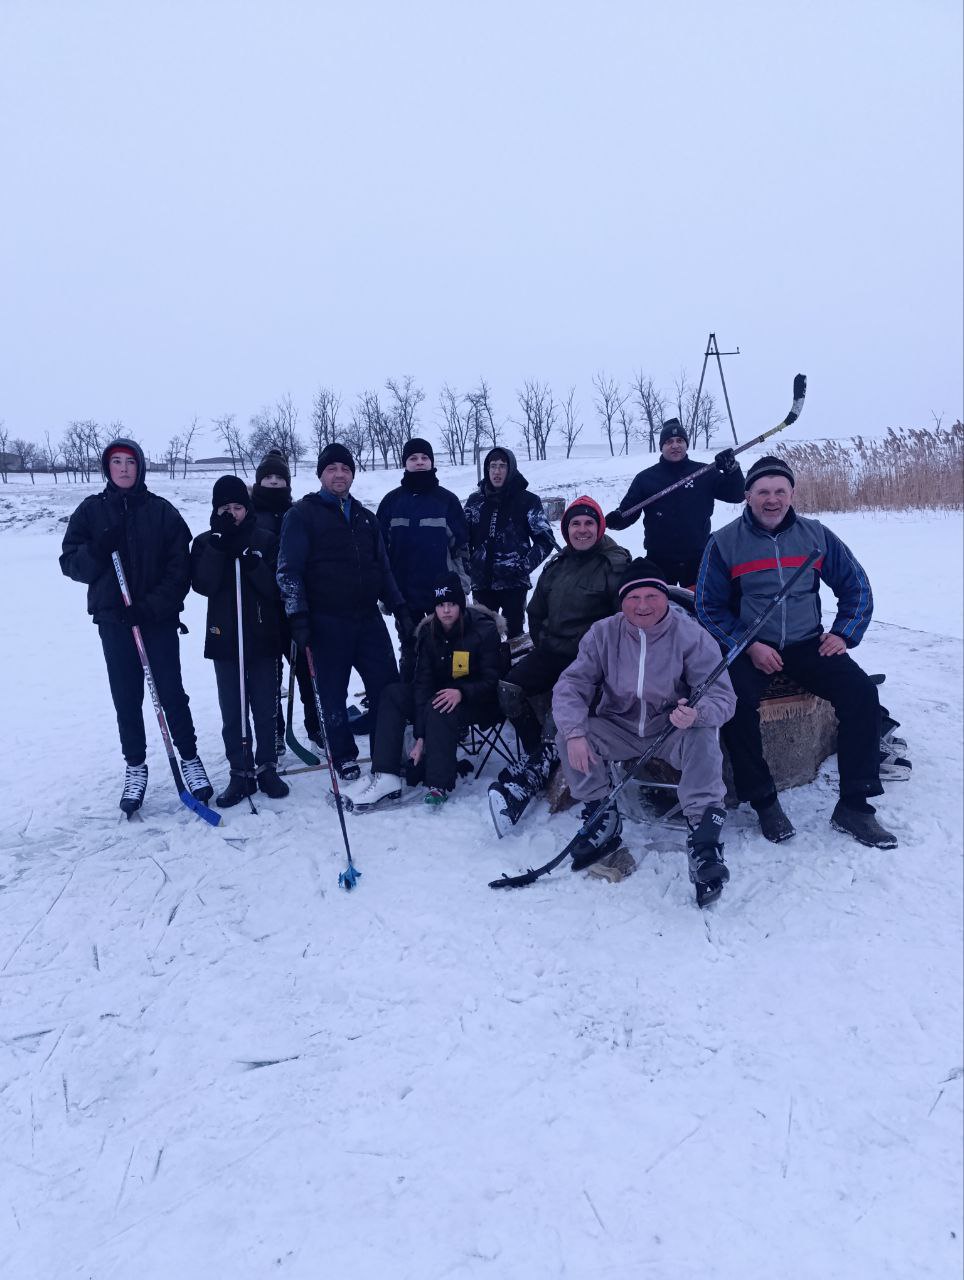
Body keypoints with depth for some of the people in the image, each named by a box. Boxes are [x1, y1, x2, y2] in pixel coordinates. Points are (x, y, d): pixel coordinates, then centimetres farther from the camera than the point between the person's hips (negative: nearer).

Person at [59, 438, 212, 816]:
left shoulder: (161, 511, 0)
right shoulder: (91, 510, 5)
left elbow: (180, 566, -4)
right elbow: (70, 562, 2)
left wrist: (153, 605, -15)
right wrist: (98, 550, -19)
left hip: (159, 618, -2)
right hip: (113, 619, 2)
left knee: (171, 693, 2)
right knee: (126, 698, 8)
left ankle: (190, 758, 18)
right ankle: (135, 767, 21)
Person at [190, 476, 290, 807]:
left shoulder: (266, 540, 3)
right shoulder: (205, 543, 5)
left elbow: (277, 589, -3)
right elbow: (202, 585, -9)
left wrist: (254, 565, -19)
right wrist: (218, 546, -16)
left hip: (263, 636, 0)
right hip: (225, 638, 1)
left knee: (265, 709, 7)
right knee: (232, 713, 5)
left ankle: (267, 768, 21)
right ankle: (240, 774, 15)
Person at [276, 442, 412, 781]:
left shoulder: (365, 517, 17)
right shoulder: (302, 515, 2)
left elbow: (383, 568, 21)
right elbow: (288, 570, -5)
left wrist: (399, 608, 14)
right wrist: (297, 615, -13)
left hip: (368, 618, 4)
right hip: (326, 622, -4)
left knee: (388, 687, 2)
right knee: (333, 695, 4)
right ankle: (344, 758, 20)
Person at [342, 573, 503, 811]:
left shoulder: (485, 631, -16)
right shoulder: (428, 632, -5)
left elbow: (491, 681, -14)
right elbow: (423, 682, -12)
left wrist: (461, 692, -35)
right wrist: (420, 736, -21)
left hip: (479, 702, -5)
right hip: (441, 693, 6)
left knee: (438, 710, -35)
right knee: (393, 695, -15)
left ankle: (439, 785, -32)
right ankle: (385, 776, -26)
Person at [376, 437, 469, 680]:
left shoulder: (447, 500, 2)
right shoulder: (392, 501, 4)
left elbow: (461, 545, 3)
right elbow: (380, 549, 5)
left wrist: (460, 587, -1)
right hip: (404, 593, 1)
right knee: (409, 652, 10)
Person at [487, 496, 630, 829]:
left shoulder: (616, 564, -5)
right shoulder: (557, 566, 13)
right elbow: (536, 611, 24)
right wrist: (541, 643, 15)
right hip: (552, 650, 6)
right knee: (509, 688, -14)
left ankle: (532, 774, -15)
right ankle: (537, 755, -4)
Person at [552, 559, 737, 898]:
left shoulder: (691, 635, -15)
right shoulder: (603, 634, -8)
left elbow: (722, 696, -18)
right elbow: (572, 684, -10)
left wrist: (697, 714, -42)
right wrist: (575, 733, -28)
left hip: (673, 729, -2)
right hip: (620, 728, 3)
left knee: (703, 737, -34)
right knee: (567, 736, -20)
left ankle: (704, 838, -28)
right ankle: (603, 820, -4)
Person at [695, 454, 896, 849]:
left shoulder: (815, 535, 4)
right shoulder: (724, 543, -3)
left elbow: (856, 586, 14)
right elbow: (708, 607, -3)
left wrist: (844, 634, 1)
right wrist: (749, 646, -14)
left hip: (806, 644, 3)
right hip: (747, 648, -2)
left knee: (861, 691, -19)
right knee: (737, 700, -31)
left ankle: (853, 807, -10)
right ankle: (764, 802, -12)